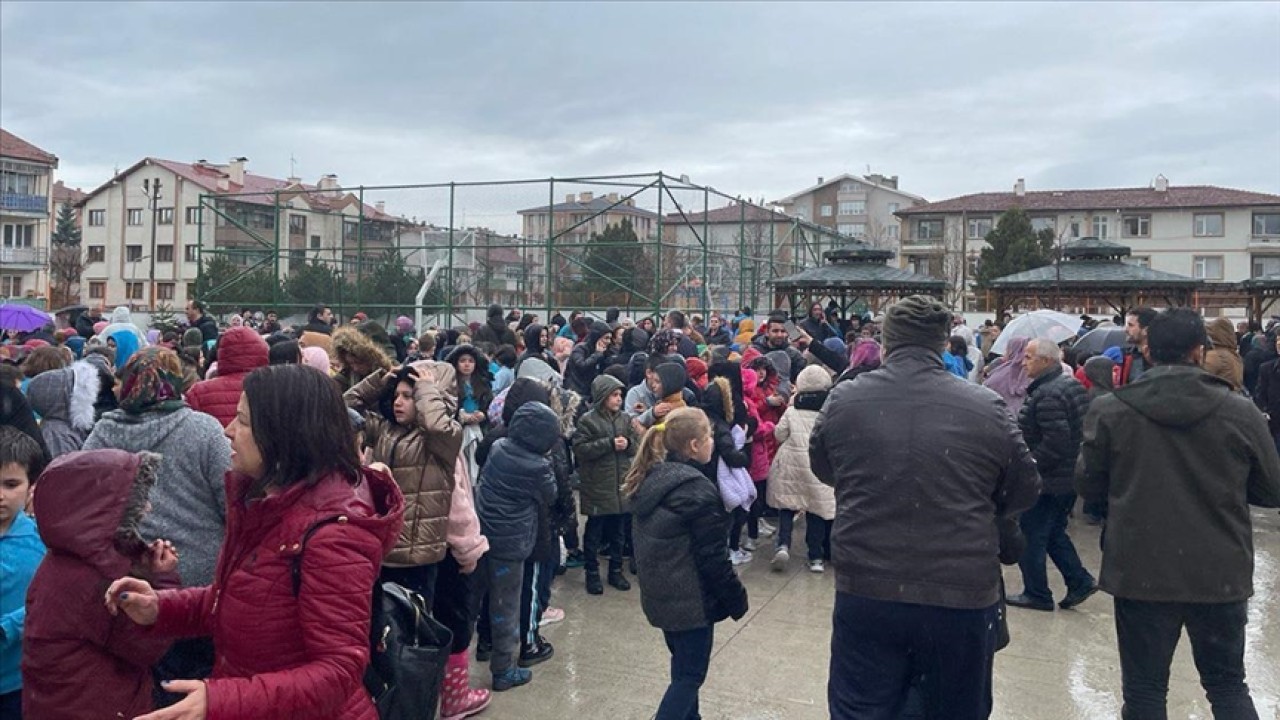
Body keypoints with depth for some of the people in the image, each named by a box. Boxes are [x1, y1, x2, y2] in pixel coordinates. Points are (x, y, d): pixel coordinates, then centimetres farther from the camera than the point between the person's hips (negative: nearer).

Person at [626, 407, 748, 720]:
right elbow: (712, 557, -19)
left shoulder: (651, 478, 4)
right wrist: (736, 598, -8)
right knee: (690, 674, 3)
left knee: (683, 666, 22)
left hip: (660, 594, 9)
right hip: (691, 599, -8)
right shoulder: (696, 489, -22)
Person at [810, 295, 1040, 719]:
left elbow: (823, 470, 13)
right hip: (962, 599, 0)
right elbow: (1024, 492, 5)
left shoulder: (843, 400, -5)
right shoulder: (987, 408, -9)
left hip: (865, 592, 1)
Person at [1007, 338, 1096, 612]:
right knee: (1054, 533, 22)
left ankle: (1037, 594, 14)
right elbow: (1078, 432, 16)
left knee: (1030, 536, 4)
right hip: (1071, 476, 10)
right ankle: (1080, 581, 21)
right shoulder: (1071, 384, 9)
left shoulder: (1048, 395, -24)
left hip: (1048, 481, -10)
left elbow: (1056, 441, -29)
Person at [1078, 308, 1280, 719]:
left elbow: (1088, 486, 0)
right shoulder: (1240, 413, -8)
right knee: (1228, 685, 20)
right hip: (1222, 575, 1)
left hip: (1141, 572, -1)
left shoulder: (1109, 411, -10)